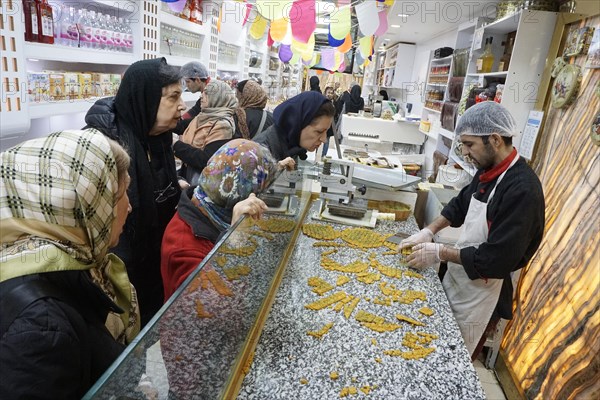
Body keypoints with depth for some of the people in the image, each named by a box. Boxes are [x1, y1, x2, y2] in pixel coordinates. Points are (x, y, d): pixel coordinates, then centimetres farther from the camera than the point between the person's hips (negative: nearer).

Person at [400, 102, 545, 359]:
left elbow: (496, 260, -28)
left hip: (480, 292, -7)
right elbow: (461, 203, 16)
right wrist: (429, 231, 3)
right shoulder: (489, 170, 0)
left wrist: (440, 253, -18)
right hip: (458, 276, 8)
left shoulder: (522, 191, -28)